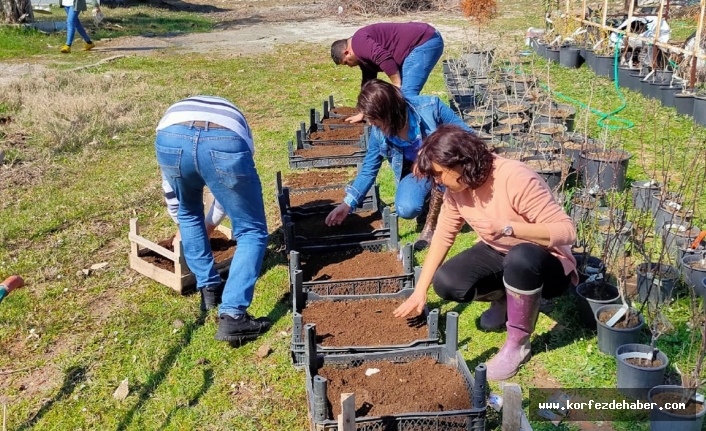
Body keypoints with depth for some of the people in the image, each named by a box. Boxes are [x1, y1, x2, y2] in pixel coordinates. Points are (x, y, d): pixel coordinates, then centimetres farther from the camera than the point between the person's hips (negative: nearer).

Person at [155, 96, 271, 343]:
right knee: (252, 233, 15)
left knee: (189, 213, 33)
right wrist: (210, 223, 69)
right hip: (225, 142, -1)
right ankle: (231, 316, 5)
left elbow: (170, 185, 52)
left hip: (171, 138, 2)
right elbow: (230, 191, 51)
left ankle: (209, 289, 37)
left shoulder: (175, 111, 46)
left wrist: (181, 224, 69)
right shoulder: (235, 117, 44)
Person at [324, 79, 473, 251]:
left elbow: (467, 135, -17)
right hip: (416, 172, 2)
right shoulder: (378, 132, -14)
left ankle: (431, 224, -21)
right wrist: (348, 204, -10)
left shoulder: (430, 106, -26)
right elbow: (368, 170, -3)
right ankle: (432, 197, 8)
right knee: (406, 209, -29)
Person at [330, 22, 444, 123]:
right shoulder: (364, 54, 23)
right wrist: (362, 114, 36)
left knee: (406, 94, -12)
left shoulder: (358, 43, -9)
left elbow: (384, 58, -25)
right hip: (425, 42, 11)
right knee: (405, 94, 14)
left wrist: (397, 85, -15)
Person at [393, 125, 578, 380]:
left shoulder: (516, 179, -32)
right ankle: (506, 298, 12)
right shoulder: (457, 188, -11)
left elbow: (566, 231, -31)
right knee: (446, 283, -18)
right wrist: (420, 291, -6)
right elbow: (443, 236, -3)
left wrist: (507, 227, -44)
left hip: (546, 264, -6)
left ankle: (518, 343, -16)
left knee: (521, 258, -41)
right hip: (499, 254, 6)